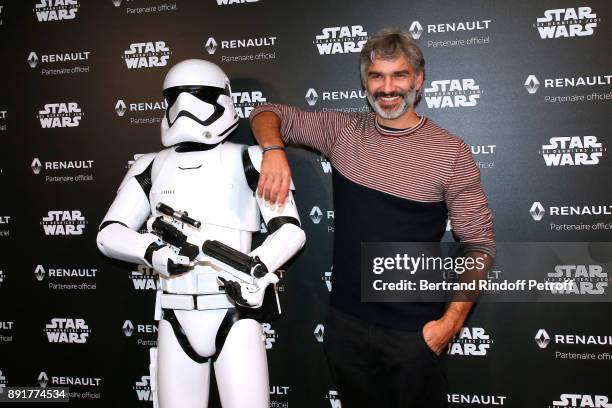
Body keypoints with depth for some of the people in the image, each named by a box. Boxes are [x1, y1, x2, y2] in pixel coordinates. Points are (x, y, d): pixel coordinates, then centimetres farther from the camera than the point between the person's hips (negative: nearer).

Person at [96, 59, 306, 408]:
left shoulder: (247, 160, 1)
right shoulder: (152, 167, 10)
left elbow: (291, 230, -5)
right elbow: (109, 234, 5)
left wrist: (256, 272, -22)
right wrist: (154, 251, -15)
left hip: (235, 312, -3)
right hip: (176, 318, 3)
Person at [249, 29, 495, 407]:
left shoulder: (451, 152, -9)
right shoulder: (343, 131, 0)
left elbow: (480, 245, -6)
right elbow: (268, 114, 8)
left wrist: (451, 322, -14)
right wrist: (274, 150, -13)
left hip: (414, 331, -3)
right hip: (345, 322, 4)